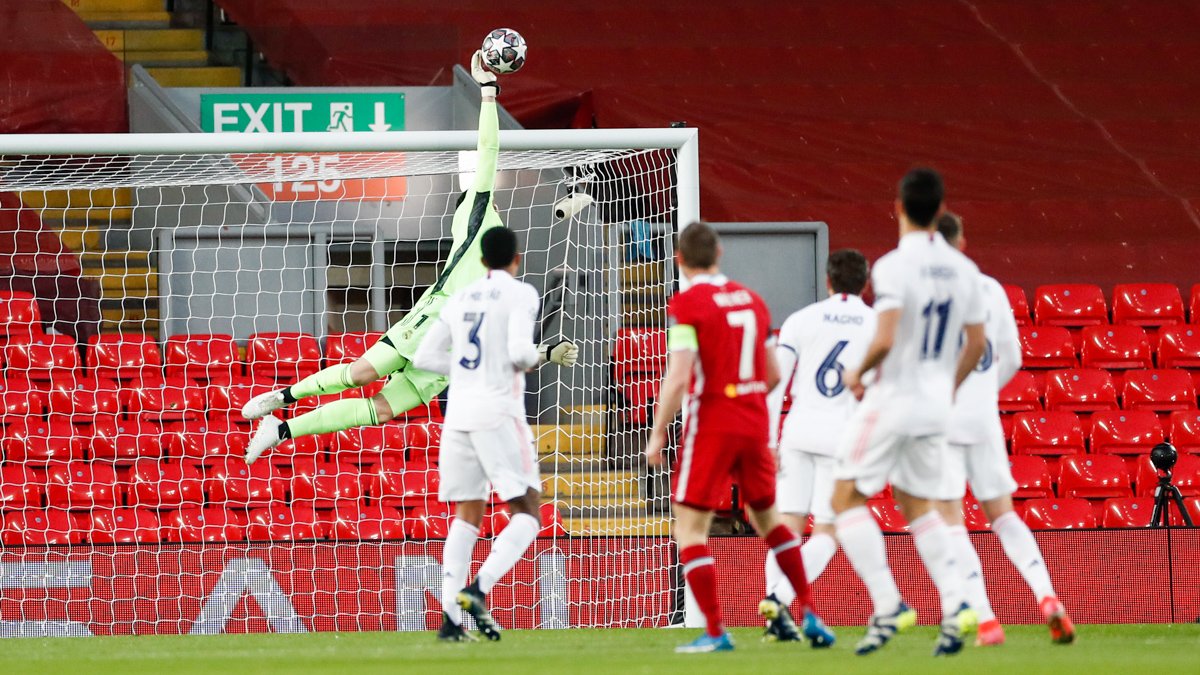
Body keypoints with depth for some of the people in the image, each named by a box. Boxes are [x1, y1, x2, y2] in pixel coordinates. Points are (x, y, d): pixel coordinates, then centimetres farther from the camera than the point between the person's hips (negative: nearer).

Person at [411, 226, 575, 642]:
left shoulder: (460, 300, 16)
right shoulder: (520, 295, -1)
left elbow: (425, 357, 14)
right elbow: (520, 351, -15)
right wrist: (538, 359, 6)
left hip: (458, 415, 6)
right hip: (498, 412, -6)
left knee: (467, 515, 10)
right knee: (526, 513, -1)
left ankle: (451, 615, -1)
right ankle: (479, 589, -23)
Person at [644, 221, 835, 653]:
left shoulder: (687, 304, -11)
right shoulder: (751, 300, 9)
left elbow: (678, 378, -18)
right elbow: (773, 375, 14)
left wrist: (658, 435, -11)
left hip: (711, 424, -6)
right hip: (754, 423, 6)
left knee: (690, 526, -2)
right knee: (766, 516, 22)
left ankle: (715, 633, -12)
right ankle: (809, 614, 22)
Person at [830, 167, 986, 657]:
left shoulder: (893, 267, -17)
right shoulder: (962, 269, 4)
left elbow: (885, 341, -25)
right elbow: (976, 343, 10)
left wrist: (858, 373, -5)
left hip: (893, 397, -7)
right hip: (936, 405, 7)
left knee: (848, 498, 3)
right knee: (916, 504, 20)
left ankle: (888, 604, -10)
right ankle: (955, 605, 4)